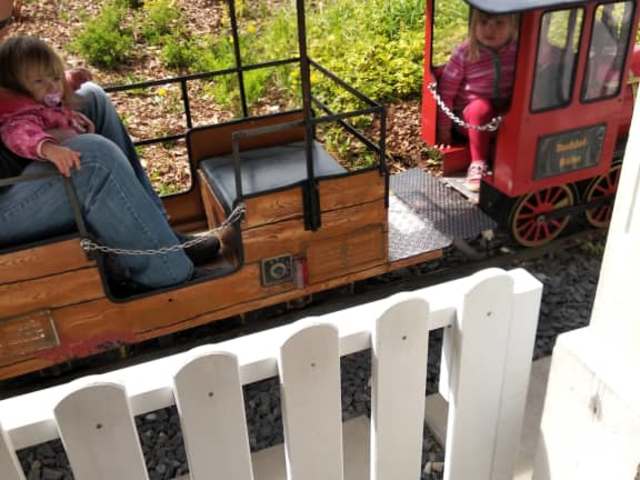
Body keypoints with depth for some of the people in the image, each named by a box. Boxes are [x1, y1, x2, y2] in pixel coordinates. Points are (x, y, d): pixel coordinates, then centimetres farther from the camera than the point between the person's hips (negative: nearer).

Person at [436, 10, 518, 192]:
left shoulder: (517, 51, -8)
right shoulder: (464, 53, -16)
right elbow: (446, 91, -11)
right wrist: (444, 129, -10)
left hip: (504, 116, 2)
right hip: (470, 117, -2)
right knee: (481, 107, -35)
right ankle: (478, 164, -22)